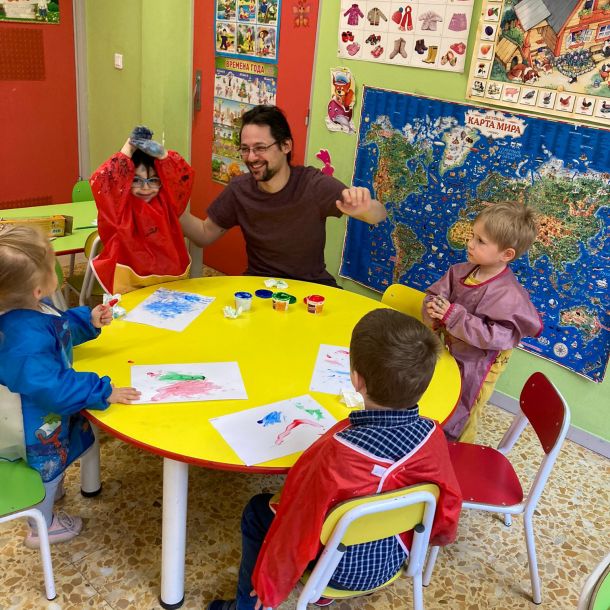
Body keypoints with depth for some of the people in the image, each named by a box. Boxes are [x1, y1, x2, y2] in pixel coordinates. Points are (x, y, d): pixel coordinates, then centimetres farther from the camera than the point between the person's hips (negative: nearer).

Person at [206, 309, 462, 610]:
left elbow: (299, 530, -25)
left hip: (341, 568, -5)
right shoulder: (432, 436, -22)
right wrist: (430, 536, 17)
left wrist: (269, 586, -7)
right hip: (393, 559, 6)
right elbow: (446, 511, -6)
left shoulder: (339, 452, -38)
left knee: (257, 511, 16)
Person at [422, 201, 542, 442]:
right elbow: (435, 294, 2)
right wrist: (432, 310, -21)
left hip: (473, 368, -6)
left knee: (457, 422, 15)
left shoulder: (508, 294, -27)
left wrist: (455, 317, -35)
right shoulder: (462, 271, -7)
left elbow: (498, 336, -32)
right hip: (449, 353, 6)